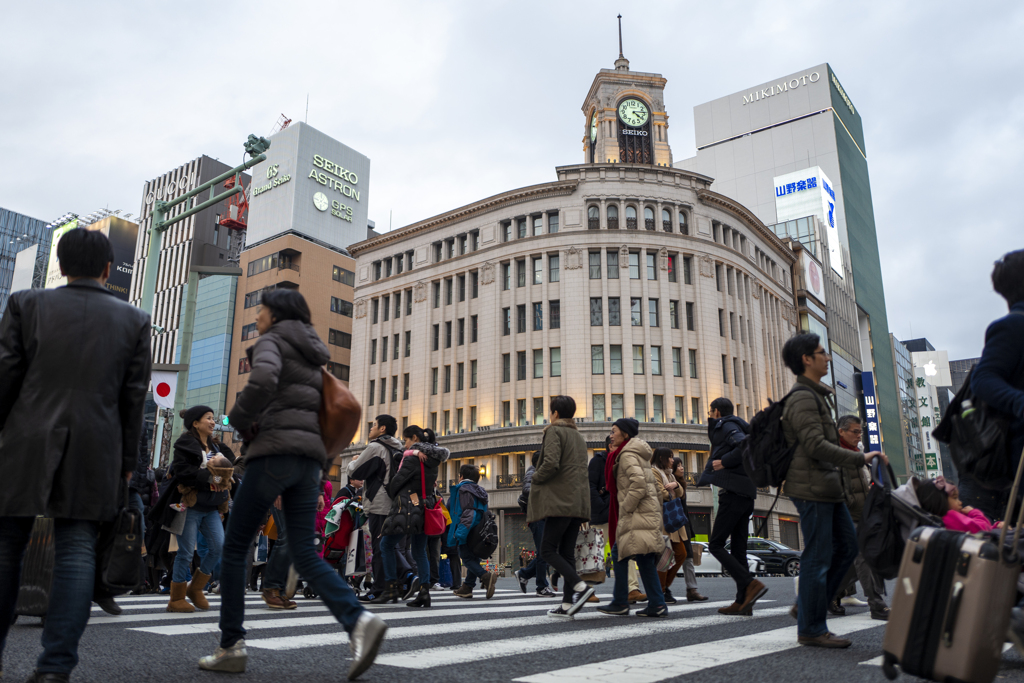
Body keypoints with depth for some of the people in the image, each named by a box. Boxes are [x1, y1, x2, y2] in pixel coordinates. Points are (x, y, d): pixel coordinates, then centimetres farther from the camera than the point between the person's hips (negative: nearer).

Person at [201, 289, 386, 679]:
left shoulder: (272, 341, 2)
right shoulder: (311, 354, 25)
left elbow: (263, 380, -21)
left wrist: (240, 420, -5)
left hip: (275, 451, -7)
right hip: (309, 458, 7)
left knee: (234, 548, 6)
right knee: (306, 555, 2)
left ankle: (231, 646, 9)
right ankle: (359, 621, -18)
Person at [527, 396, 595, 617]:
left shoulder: (554, 431, -4)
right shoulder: (578, 436, 22)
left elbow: (551, 463, -20)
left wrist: (535, 479, -2)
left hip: (560, 500, -8)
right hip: (578, 502, 8)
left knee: (548, 550, -5)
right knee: (567, 552, 8)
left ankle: (581, 587, -17)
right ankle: (567, 603, 6)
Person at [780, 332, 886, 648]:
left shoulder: (817, 395, 20)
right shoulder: (803, 398, -14)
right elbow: (816, 446, -21)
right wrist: (860, 458, -18)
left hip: (827, 487, 10)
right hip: (811, 488, -10)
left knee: (847, 546, 12)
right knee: (818, 556, -5)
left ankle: (807, 606, 19)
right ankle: (811, 629, 4)